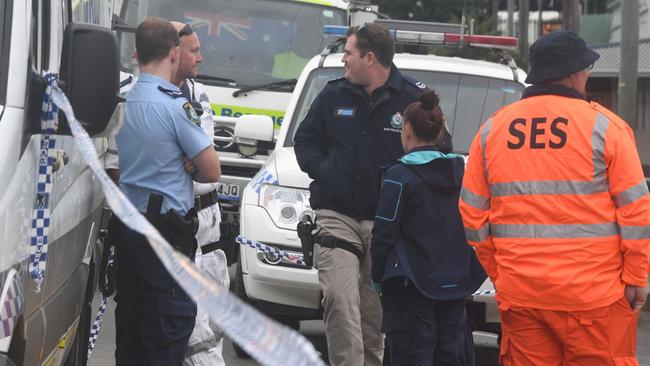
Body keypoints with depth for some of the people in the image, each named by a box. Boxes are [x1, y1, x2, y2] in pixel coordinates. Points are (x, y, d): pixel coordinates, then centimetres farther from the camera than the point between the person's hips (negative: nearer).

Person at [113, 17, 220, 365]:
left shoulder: (123, 101, 7)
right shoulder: (175, 104, -15)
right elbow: (211, 171, -12)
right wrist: (186, 169, 6)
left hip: (126, 226, 8)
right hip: (166, 231, -8)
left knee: (130, 323, 14)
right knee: (171, 325, -5)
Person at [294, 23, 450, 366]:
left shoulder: (414, 97, -2)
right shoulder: (334, 94, 8)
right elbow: (305, 139, 20)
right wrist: (322, 170, 4)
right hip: (337, 214, 1)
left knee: (374, 309, 7)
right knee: (339, 298, -16)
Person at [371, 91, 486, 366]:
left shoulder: (399, 175, -10)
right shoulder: (460, 170, 8)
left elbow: (384, 233, -10)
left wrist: (377, 277, 0)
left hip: (411, 286, -6)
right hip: (455, 284, 6)